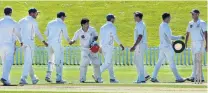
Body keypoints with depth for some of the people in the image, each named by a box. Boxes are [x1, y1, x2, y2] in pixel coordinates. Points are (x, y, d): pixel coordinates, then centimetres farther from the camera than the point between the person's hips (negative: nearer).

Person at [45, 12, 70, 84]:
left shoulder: (50, 23, 12)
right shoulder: (62, 24, -3)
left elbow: (46, 33, 15)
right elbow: (66, 36, 2)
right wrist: (69, 42, 21)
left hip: (49, 43, 6)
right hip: (57, 43, -6)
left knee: (51, 59, 19)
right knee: (59, 60, 0)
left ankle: (48, 76, 8)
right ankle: (59, 79, -3)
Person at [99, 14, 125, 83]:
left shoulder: (103, 27, 12)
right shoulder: (112, 27, -10)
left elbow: (100, 37, 15)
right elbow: (115, 37, -17)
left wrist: (100, 47, 23)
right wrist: (120, 45, -11)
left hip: (103, 46, 8)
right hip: (109, 47, -8)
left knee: (109, 62, 13)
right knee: (108, 63, -6)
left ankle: (112, 78, 12)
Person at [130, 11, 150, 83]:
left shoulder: (140, 25, -16)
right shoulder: (139, 24, 16)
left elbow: (140, 37, -23)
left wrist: (134, 46, -24)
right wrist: (134, 46, 23)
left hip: (141, 45, -10)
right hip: (139, 45, 10)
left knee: (139, 62, -6)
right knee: (136, 61, 14)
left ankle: (141, 79, -3)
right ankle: (145, 75, 16)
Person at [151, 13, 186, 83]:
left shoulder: (161, 25, 11)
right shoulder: (165, 27, -19)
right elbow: (171, 37, -24)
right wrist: (179, 37, -13)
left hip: (162, 46, 9)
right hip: (167, 47, -9)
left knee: (159, 62, 9)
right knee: (172, 63, -3)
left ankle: (154, 77, 7)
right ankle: (178, 78, 2)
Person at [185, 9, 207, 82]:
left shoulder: (202, 23, -7)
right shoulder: (190, 23, 12)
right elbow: (188, 33, 17)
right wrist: (185, 43, 7)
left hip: (200, 43, -7)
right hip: (193, 43, 7)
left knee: (197, 61, -12)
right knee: (195, 61, 7)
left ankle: (194, 76, -17)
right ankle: (201, 78, 11)